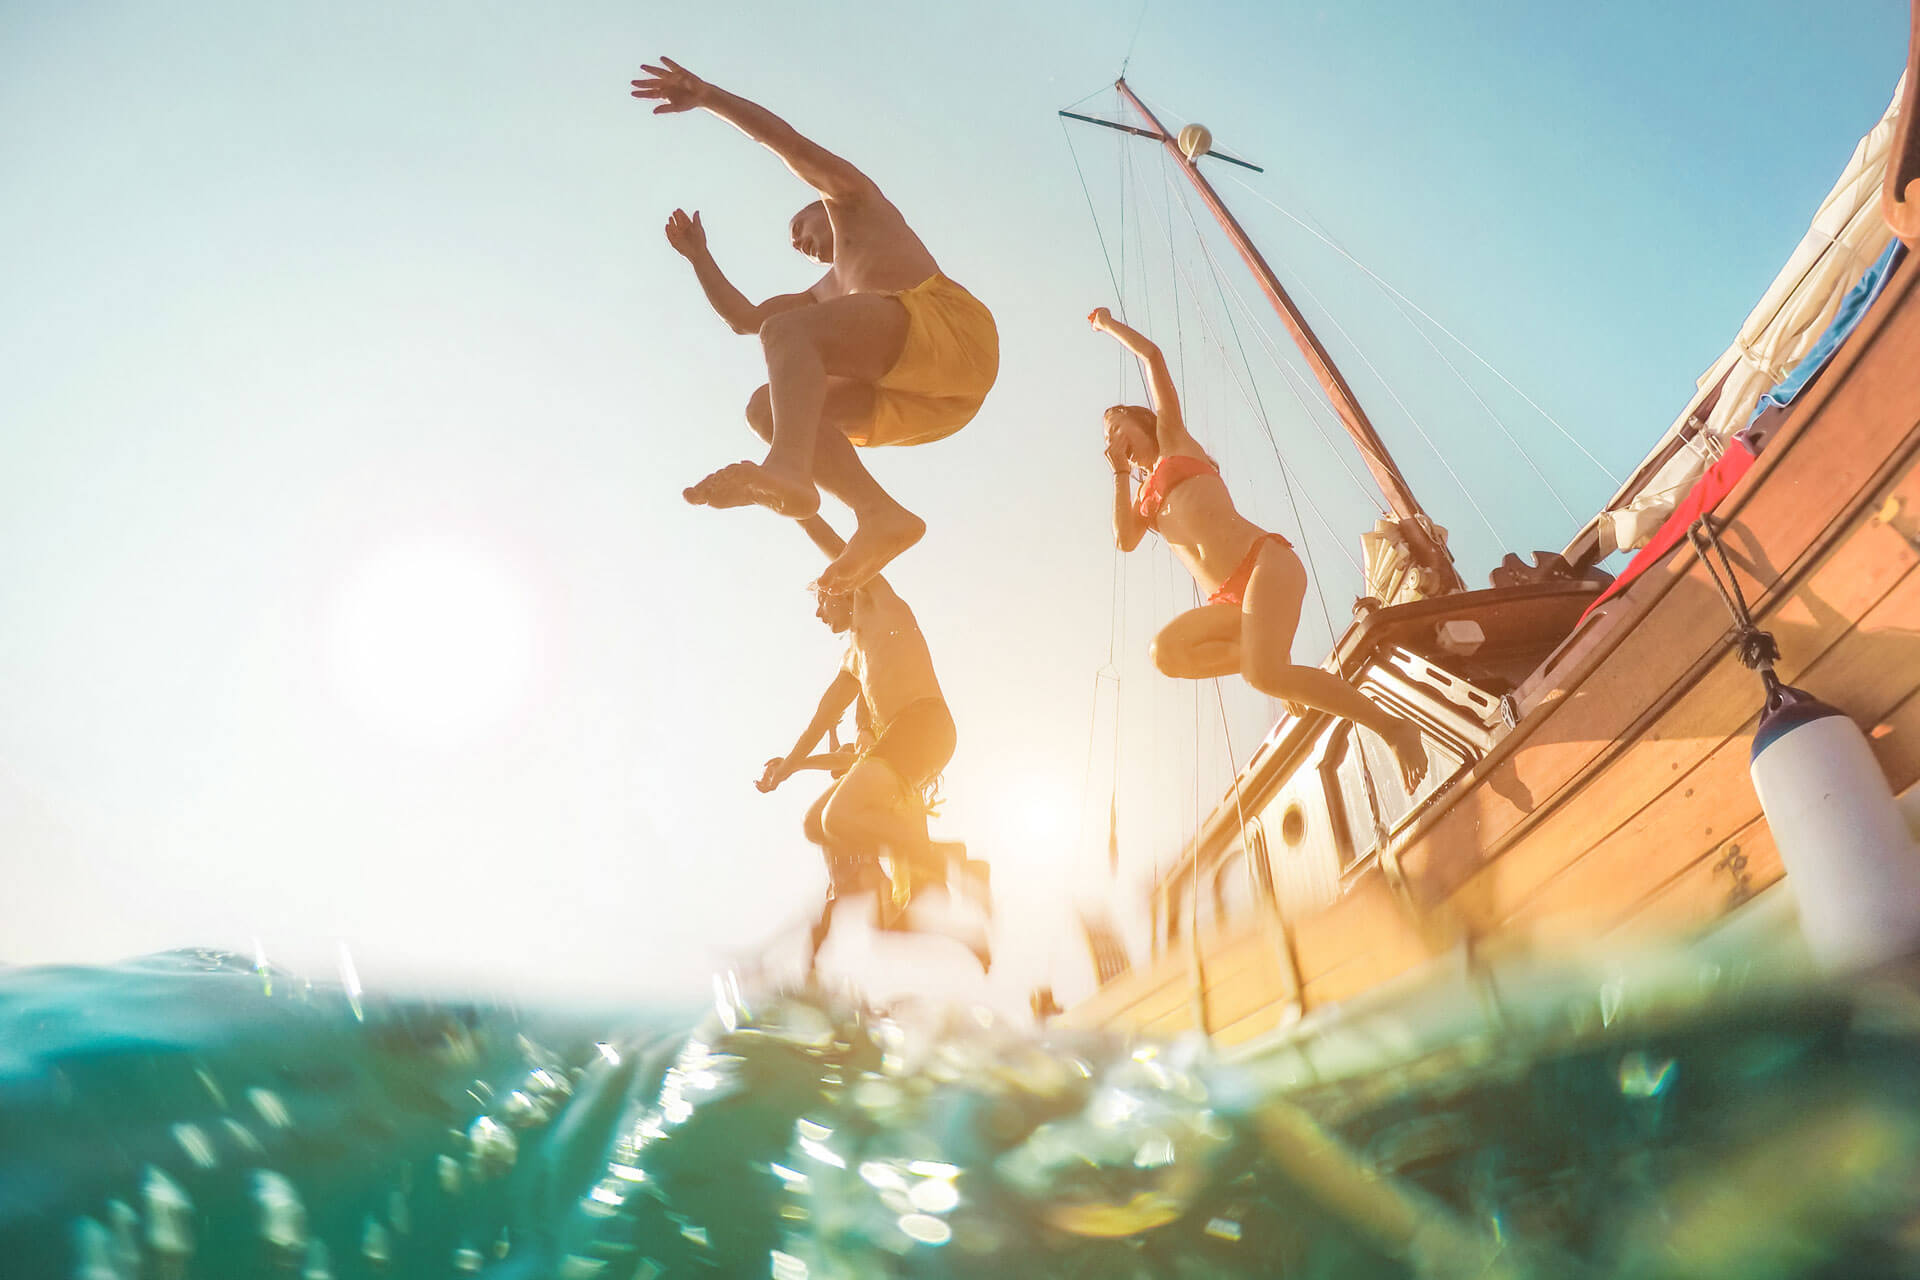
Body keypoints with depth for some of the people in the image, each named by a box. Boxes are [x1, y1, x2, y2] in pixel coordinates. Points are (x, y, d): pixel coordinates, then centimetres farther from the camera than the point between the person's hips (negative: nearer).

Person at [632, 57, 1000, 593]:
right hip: (929, 398, 7)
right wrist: (698, 255, 46)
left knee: (789, 329, -23)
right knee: (768, 407, -2)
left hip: (950, 321, -7)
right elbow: (744, 318, 44)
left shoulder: (853, 200, 28)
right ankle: (880, 513, -27)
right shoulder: (828, 292, 43)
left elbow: (788, 140, 15)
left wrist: (707, 95, 14)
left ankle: (787, 469, -55)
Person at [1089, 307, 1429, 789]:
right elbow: (1125, 540, 9)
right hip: (1229, 599, 6)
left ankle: (1393, 725, -17)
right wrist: (1120, 472, 13)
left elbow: (1153, 356, 12)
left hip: (1263, 560, -6)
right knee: (1167, 652, -23)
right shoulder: (1145, 493, 29)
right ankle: (1286, 671, -5)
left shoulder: (1174, 441, 16)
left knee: (1265, 675, -29)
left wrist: (1110, 324, 25)